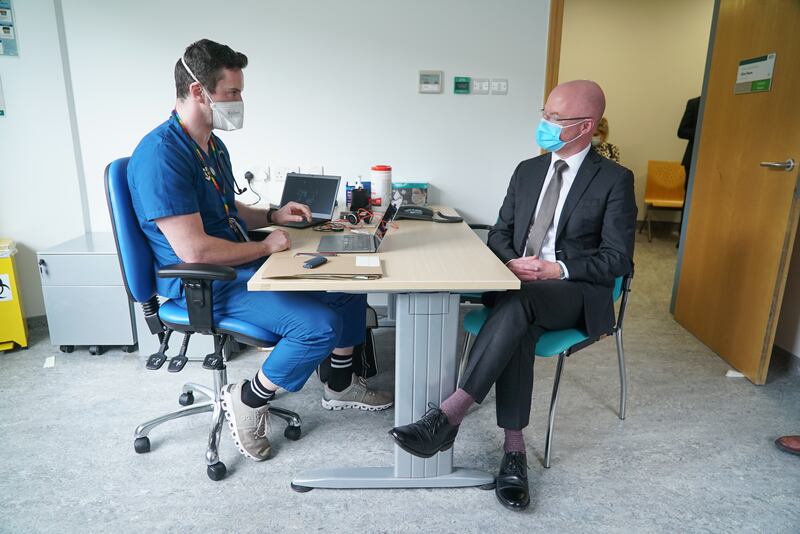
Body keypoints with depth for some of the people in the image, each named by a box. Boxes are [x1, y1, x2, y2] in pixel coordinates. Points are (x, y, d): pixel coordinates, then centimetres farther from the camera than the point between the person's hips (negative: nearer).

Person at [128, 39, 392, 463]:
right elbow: (195, 251, -27)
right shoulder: (161, 155, -21)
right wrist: (265, 247, -15)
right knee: (320, 324, -26)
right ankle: (248, 401, 0)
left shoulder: (213, 145, 11)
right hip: (202, 285, -10)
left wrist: (272, 215, 6)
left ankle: (340, 385, 23)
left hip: (238, 265, 10)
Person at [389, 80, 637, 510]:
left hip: (577, 292, -3)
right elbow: (499, 234, 14)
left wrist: (557, 269, -19)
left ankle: (447, 416, -37)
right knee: (518, 327, -33)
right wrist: (512, 263, -9)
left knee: (517, 303, -36)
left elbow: (617, 260, -5)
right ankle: (513, 449, -24)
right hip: (519, 284, 3)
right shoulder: (527, 171, 14)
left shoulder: (615, 179, 0)